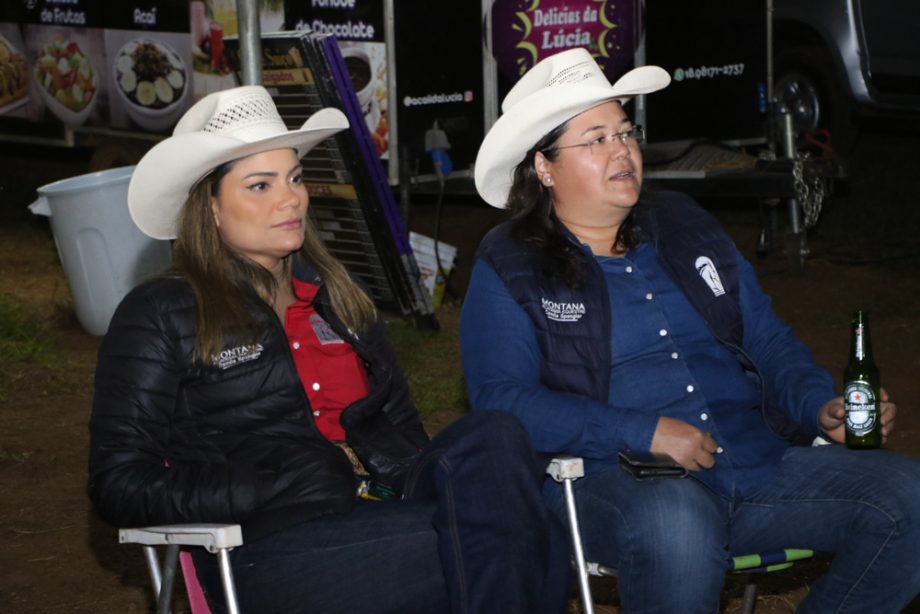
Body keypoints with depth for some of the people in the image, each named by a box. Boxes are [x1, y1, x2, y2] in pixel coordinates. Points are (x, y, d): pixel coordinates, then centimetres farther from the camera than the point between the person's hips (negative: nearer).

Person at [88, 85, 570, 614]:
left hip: (383, 514, 6)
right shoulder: (159, 317, 8)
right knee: (486, 546, -33)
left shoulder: (335, 297, 26)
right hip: (268, 548, -6)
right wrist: (281, 491, -11)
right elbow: (120, 484, 1)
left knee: (495, 437, -28)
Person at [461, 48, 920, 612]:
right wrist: (645, 433, -18)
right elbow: (502, 399, -8)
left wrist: (823, 407, 1)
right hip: (610, 481, -5)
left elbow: (768, 340, 22)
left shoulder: (685, 227, 20)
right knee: (676, 521, -42)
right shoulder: (508, 269, 5)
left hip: (758, 460, 6)